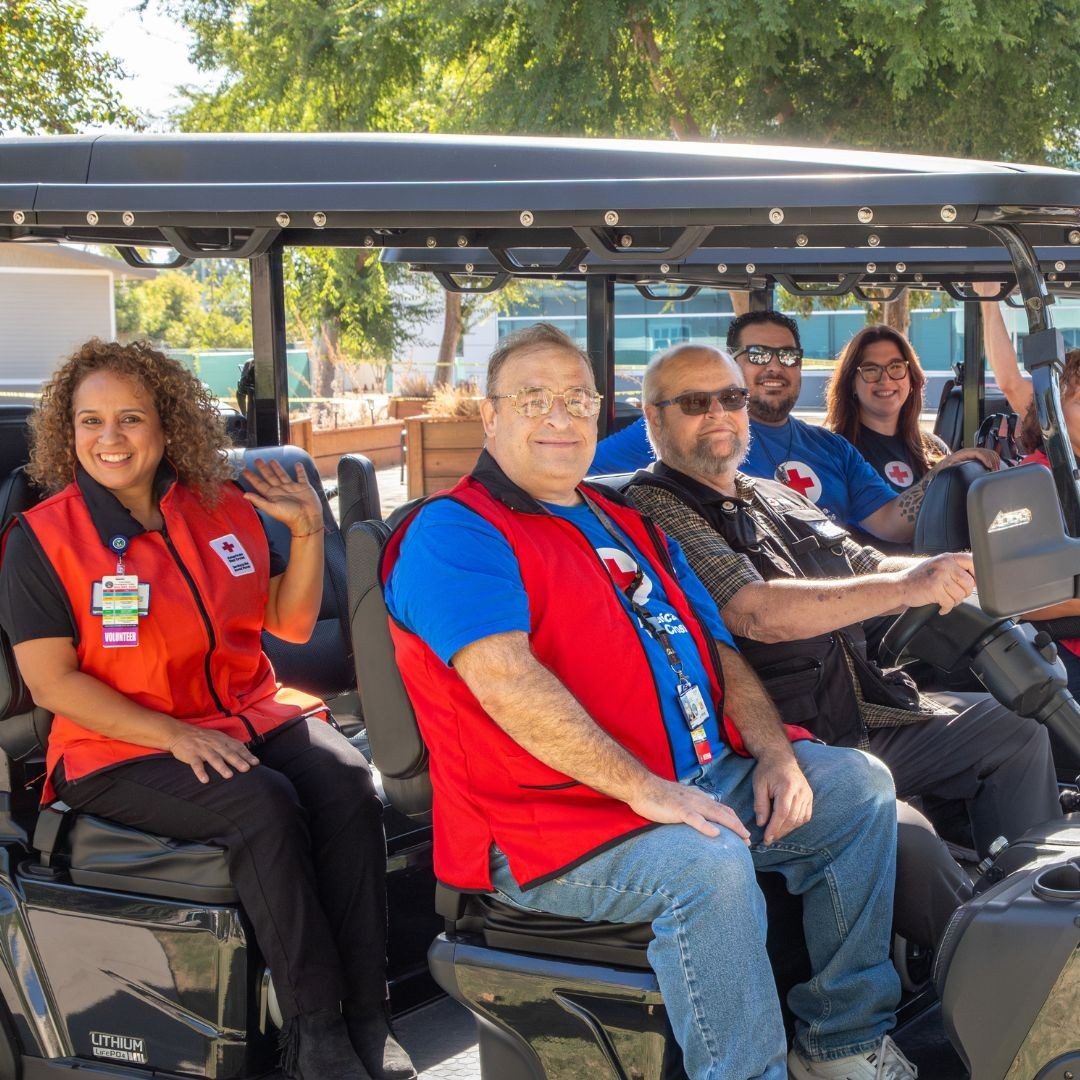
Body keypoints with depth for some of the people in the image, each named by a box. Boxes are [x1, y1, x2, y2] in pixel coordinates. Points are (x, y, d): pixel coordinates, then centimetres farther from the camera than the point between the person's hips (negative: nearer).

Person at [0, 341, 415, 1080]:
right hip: (121, 747, -4)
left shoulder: (224, 508, 7)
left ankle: (367, 1021, -22)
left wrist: (308, 529, -2)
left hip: (251, 715, 5)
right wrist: (174, 735, -19)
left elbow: (292, 623, 14)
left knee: (347, 784, -25)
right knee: (263, 806, -31)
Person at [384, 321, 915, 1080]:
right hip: (565, 816, -9)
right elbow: (504, 679, -23)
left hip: (706, 777, 9)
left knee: (858, 787, 5)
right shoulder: (452, 532, -9)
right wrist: (645, 789, -27)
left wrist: (774, 751, 3)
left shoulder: (627, 525, 21)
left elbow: (717, 648, 22)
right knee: (708, 863, -34)